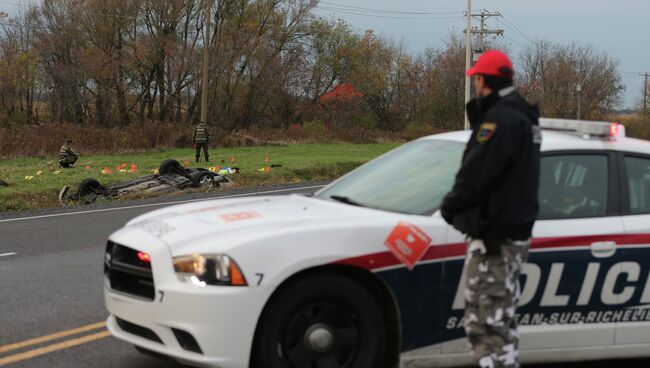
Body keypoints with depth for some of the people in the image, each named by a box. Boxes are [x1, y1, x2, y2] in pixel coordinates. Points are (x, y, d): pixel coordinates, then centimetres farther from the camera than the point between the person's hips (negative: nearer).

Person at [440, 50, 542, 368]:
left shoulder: (501, 119, -19)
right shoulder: (522, 116, 15)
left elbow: (477, 173, -20)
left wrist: (450, 204, -6)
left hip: (493, 236, -11)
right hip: (514, 233, 11)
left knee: (486, 325, -10)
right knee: (500, 323, 20)